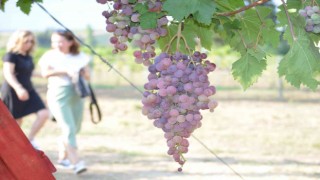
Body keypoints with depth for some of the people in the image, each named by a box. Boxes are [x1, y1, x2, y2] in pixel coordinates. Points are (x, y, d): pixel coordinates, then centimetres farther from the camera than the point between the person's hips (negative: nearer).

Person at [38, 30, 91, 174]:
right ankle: (76, 162, -17)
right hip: (58, 94, -4)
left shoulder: (80, 57, 11)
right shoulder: (50, 56, 2)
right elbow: (45, 73, -14)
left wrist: (84, 74, -9)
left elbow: (87, 75, 15)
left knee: (74, 129, 10)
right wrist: (64, 71, -21)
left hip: (76, 95, 5)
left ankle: (63, 157, 28)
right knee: (69, 129, -14)